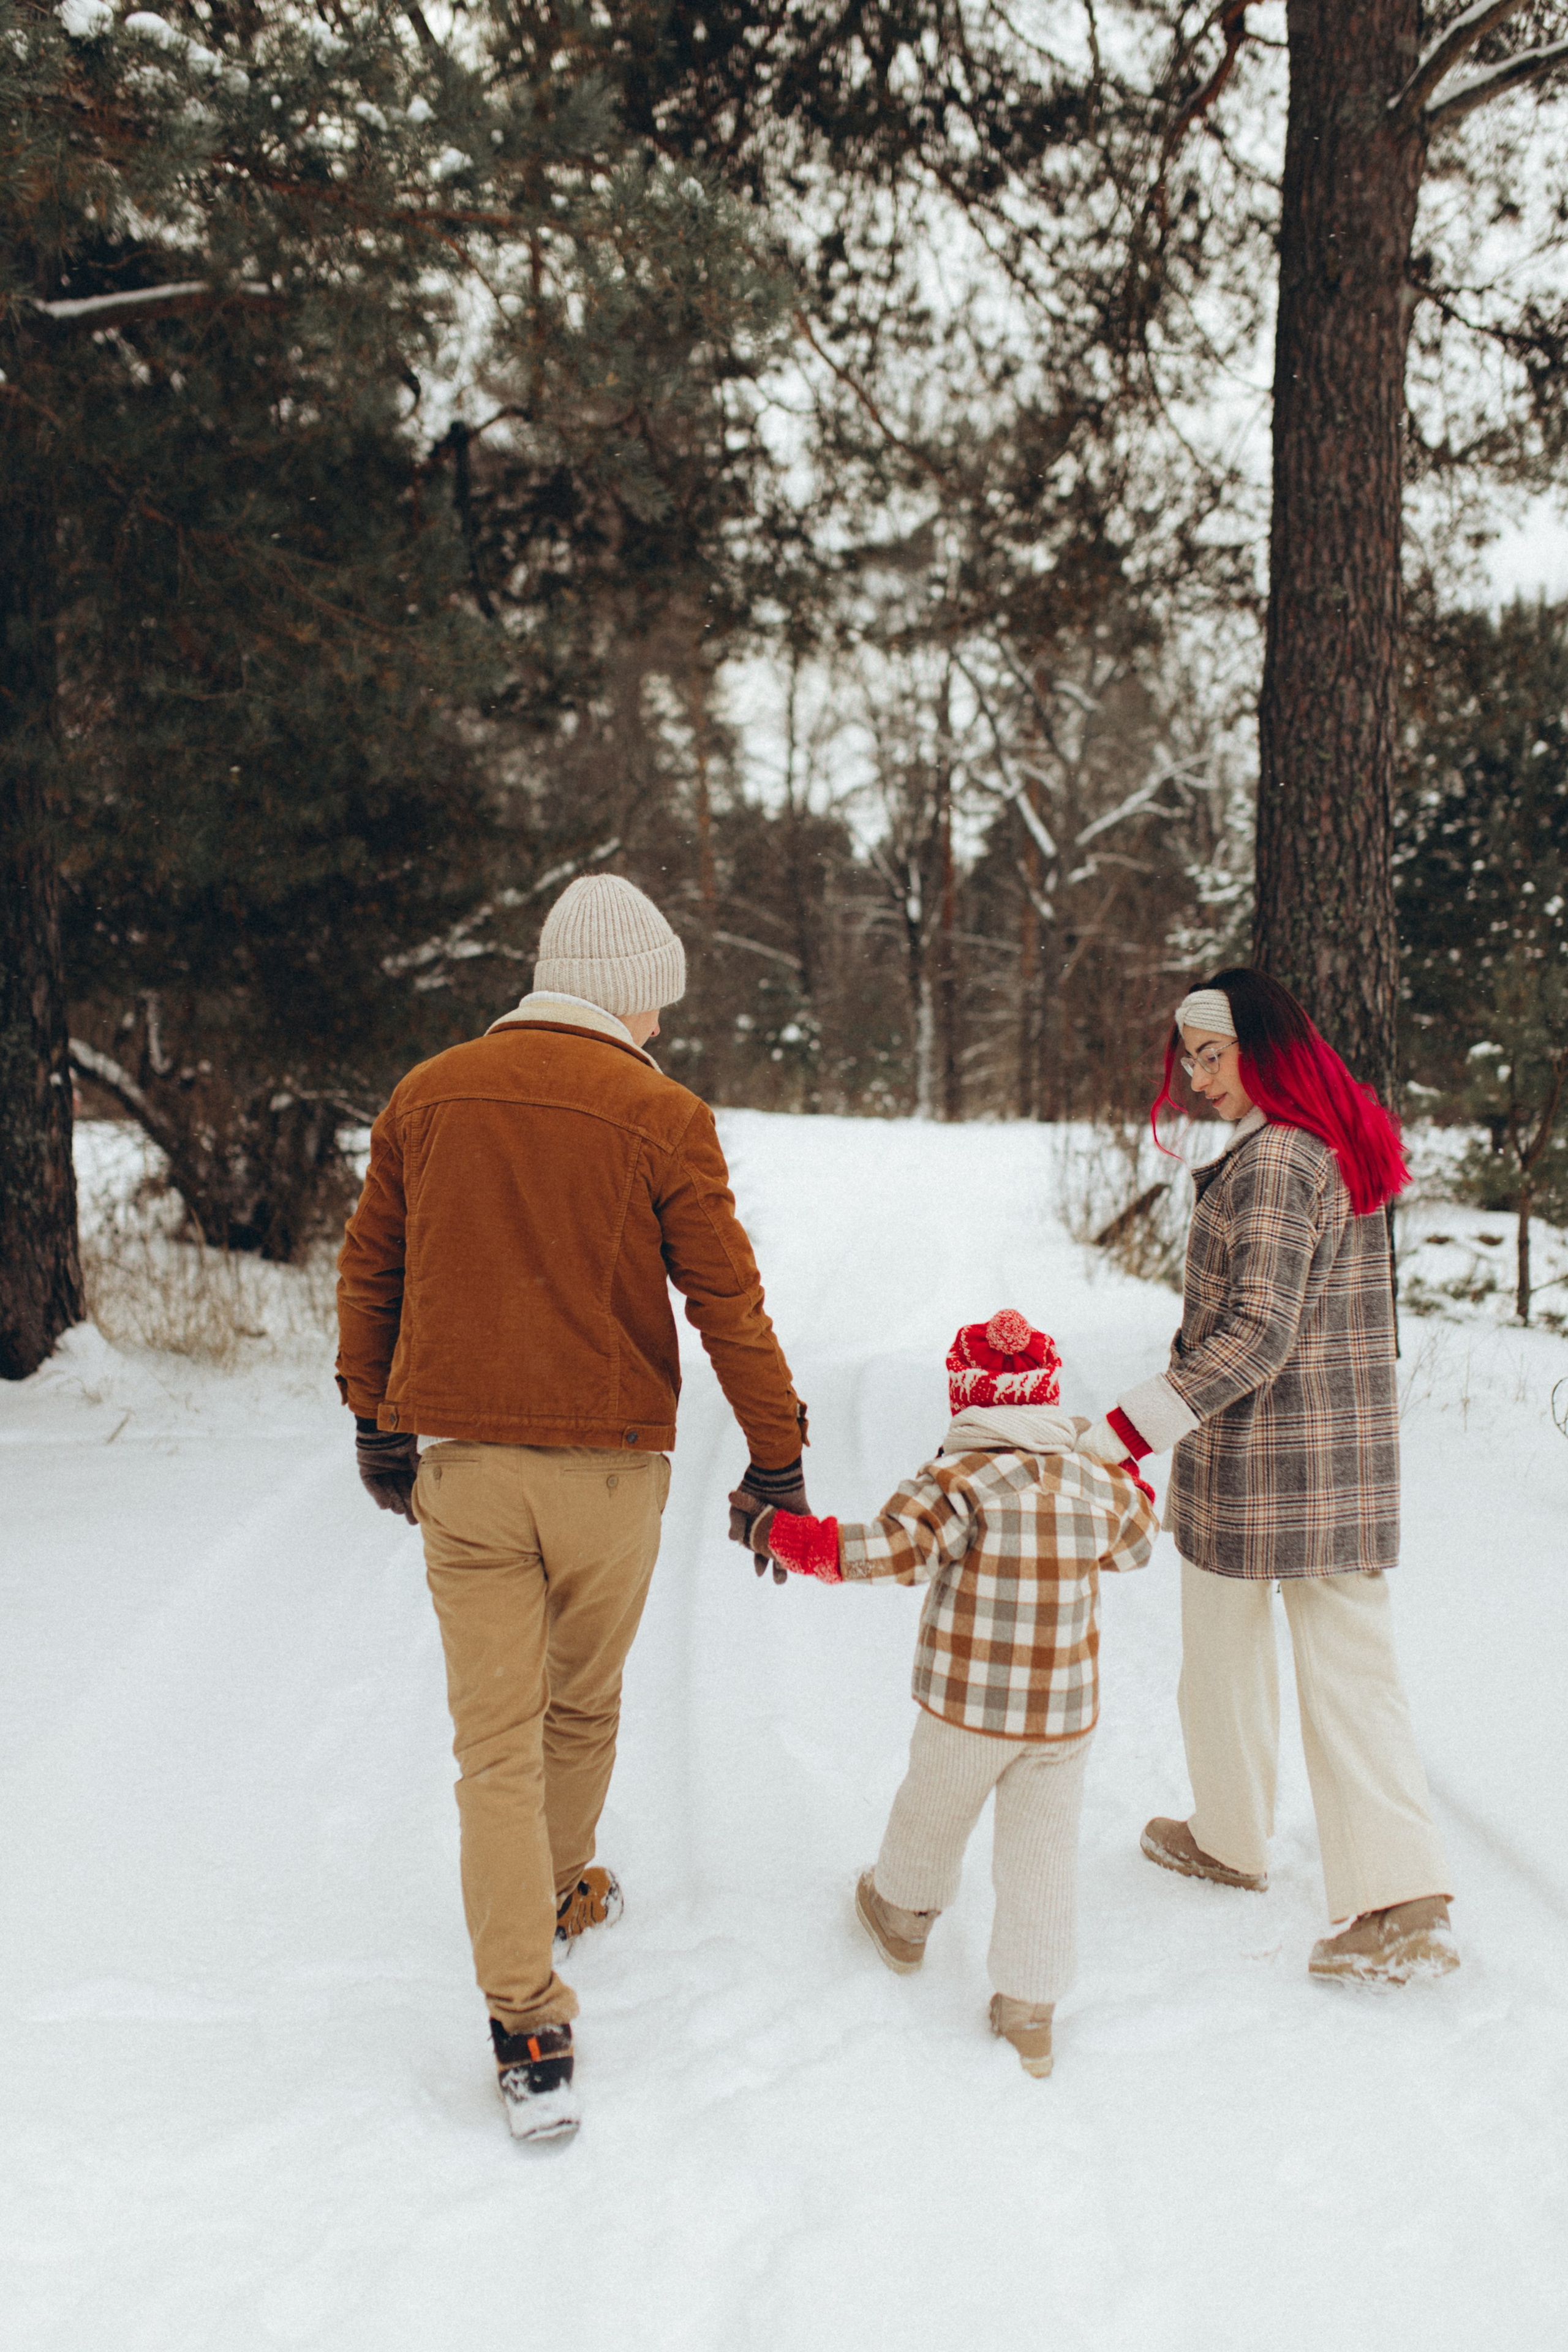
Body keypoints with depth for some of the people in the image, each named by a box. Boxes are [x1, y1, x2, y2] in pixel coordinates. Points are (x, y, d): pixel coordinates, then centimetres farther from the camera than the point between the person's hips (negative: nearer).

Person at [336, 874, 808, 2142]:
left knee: (497, 1741, 4)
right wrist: (778, 1460, 2)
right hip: (607, 1464, -2)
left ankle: (530, 2033, 2)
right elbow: (729, 1303, -8)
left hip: (460, 1464, 2)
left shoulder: (425, 1097, 3)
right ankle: (560, 1899, 43)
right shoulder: (660, 1115, -8)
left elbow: (368, 1277, 11)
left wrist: (380, 1428, 22)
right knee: (582, 1709, 21)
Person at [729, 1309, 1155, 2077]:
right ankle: (1029, 2011, 15)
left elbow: (884, 1550, -29)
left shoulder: (958, 1481, -16)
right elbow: (1134, 1542, 19)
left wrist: (774, 1531, -21)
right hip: (1065, 1712, 3)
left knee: (932, 1812, 23)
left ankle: (903, 1915, 48)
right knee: (1041, 1849, 12)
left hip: (965, 1705, -3)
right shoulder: (1097, 1482, -1)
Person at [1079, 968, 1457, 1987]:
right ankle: (1407, 1899, 2)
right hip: (1355, 1450, 7)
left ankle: (1233, 1841, 33)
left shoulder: (1272, 1159, -18)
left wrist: (1125, 1431, -24)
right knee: (1353, 1665, 7)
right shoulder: (1352, 1144, 9)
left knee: (1224, 1657, 14)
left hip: (1254, 1456, -7)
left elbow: (1254, 1335, -23)